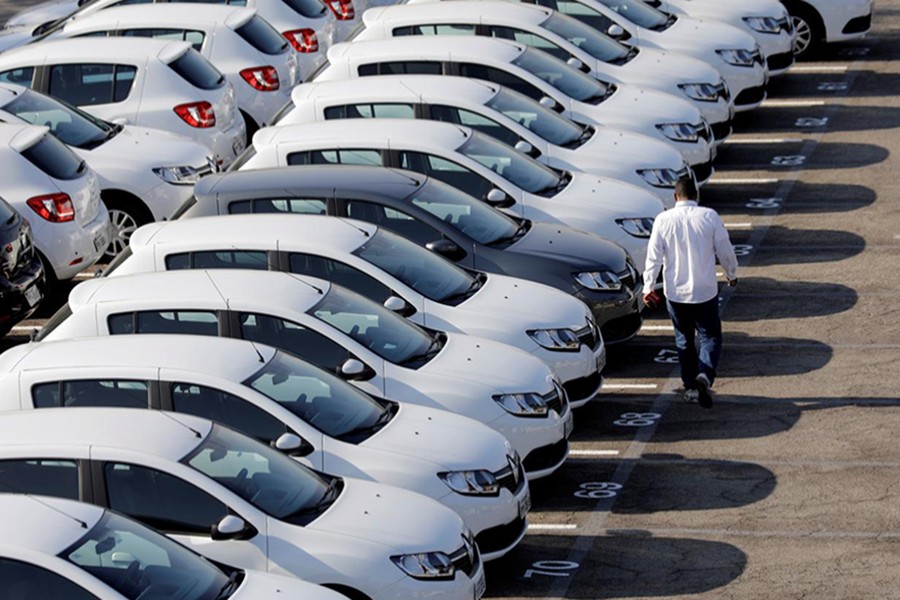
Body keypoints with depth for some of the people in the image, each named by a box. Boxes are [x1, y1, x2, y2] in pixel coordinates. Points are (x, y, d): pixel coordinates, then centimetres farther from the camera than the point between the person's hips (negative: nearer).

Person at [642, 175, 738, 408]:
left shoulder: (663, 220, -6)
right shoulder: (710, 217, -7)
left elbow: (654, 255, -7)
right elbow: (725, 250, 0)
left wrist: (648, 286, 0)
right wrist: (732, 274, 17)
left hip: (675, 292, 1)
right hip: (705, 291, -1)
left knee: (684, 339, 17)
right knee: (710, 337, 7)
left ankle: (691, 386, 20)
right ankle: (705, 374, -19)